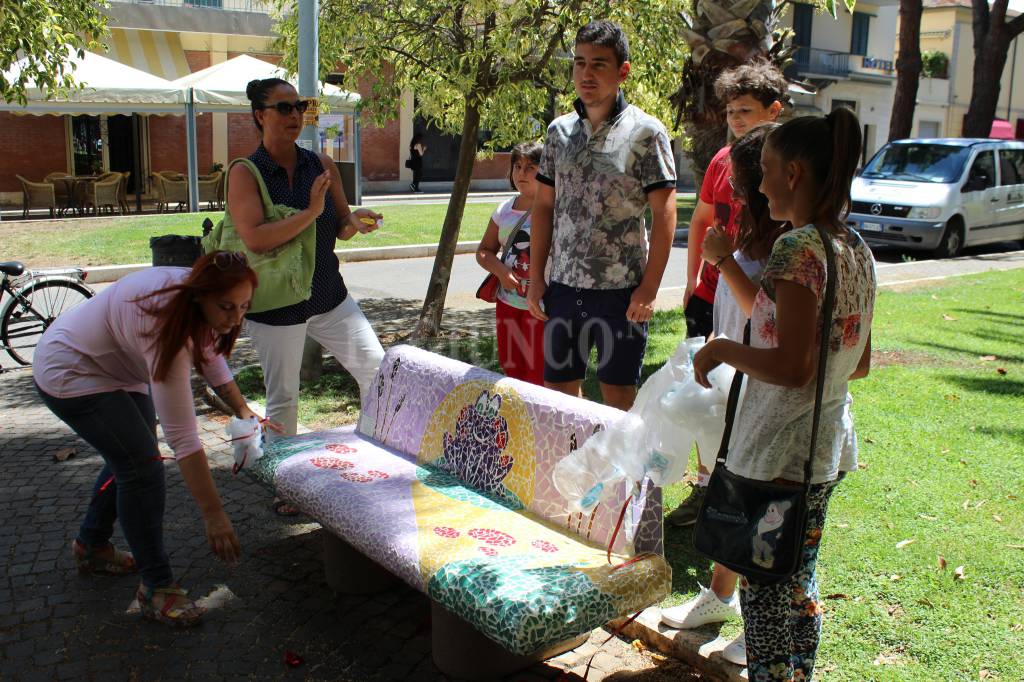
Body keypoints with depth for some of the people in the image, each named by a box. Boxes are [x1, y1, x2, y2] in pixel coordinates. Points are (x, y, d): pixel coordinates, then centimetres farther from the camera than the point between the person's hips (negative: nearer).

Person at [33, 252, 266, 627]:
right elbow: (181, 435, -39)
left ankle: (92, 547, 38)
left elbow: (208, 351, 6)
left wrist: (243, 410, -3)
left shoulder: (192, 290, -16)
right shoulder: (166, 329, -40)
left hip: (116, 366, 9)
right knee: (143, 466, -17)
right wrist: (213, 515, -37)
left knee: (131, 458, 16)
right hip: (70, 375, -9)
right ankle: (157, 587, -6)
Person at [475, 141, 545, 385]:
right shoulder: (504, 210, 10)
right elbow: (484, 251, 13)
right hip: (507, 303, 6)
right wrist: (500, 270, -7)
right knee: (511, 370, 15)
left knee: (537, 377, -1)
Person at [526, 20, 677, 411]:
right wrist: (536, 277, 6)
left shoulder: (645, 132, -6)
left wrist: (649, 288, -13)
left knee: (618, 393, 6)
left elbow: (664, 213, -8)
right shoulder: (559, 130, 8)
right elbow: (544, 205, 12)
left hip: (621, 291, -4)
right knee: (557, 388, 12)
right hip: (563, 287, 5)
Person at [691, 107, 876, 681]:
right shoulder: (857, 250, 7)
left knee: (766, 595, 5)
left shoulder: (799, 249, -20)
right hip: (829, 450, 9)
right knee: (801, 587, 22)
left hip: (779, 457, -9)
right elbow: (859, 363, 14)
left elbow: (793, 368, -26)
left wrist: (722, 349, -12)